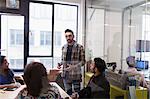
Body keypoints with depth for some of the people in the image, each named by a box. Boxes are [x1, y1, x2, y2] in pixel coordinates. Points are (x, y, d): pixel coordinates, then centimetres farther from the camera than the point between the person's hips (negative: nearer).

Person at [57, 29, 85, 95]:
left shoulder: (79, 47, -7)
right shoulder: (64, 47, 7)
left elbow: (83, 61, -6)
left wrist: (74, 67, -20)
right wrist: (60, 64, -4)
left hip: (76, 75, -4)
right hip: (66, 75, 4)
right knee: (68, 92, 14)